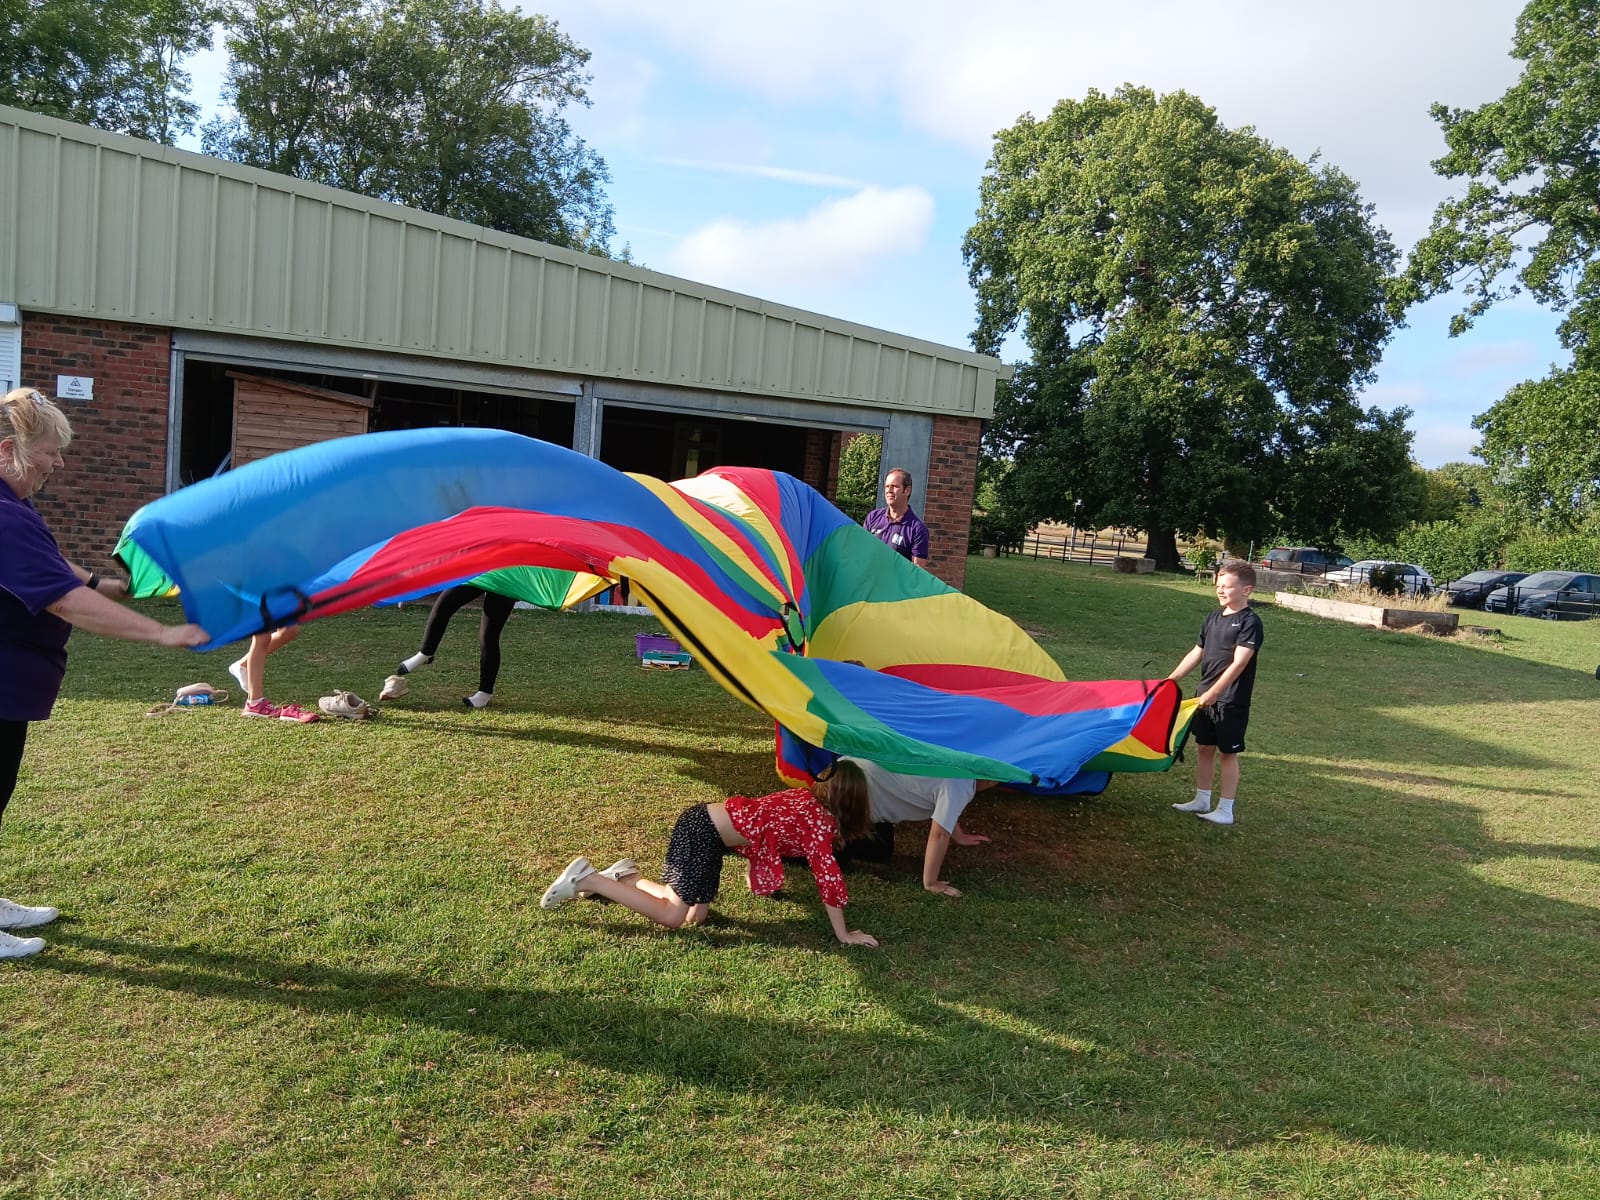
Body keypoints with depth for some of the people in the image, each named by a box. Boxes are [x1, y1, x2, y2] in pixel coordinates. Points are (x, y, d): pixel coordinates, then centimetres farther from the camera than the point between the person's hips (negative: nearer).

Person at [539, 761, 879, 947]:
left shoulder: (806, 798, 14)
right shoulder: (820, 820, -12)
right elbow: (827, 877, -14)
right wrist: (843, 934, -7)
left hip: (704, 824, 9)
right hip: (702, 834, -9)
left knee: (695, 915, 11)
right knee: (671, 916, -7)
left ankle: (627, 877, 17)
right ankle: (586, 880, -6)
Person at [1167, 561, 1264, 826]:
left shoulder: (1250, 622, -13)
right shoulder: (1213, 617, 8)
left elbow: (1239, 663, -21)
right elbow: (1197, 653, 15)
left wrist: (1214, 692, -26)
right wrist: (1171, 679, 12)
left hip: (1232, 701, -7)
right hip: (1206, 697, 7)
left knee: (1228, 753, 1)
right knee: (1204, 748, 14)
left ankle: (1226, 810, 9)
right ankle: (1202, 800, 26)